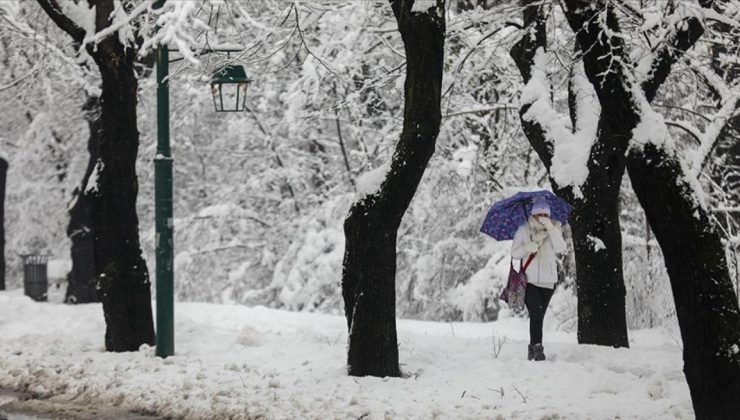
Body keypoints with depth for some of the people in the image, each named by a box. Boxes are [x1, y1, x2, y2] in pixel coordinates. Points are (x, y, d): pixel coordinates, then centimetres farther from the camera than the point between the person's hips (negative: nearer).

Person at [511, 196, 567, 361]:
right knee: (536, 314, -17)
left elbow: (560, 248, -13)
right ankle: (537, 347, -21)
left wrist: (551, 228, -22)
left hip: (548, 280, 3)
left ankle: (533, 349, 19)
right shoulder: (523, 230, 1)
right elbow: (514, 253, 0)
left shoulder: (554, 228, 4)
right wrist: (527, 248, -20)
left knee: (539, 316, 9)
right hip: (529, 279, -3)